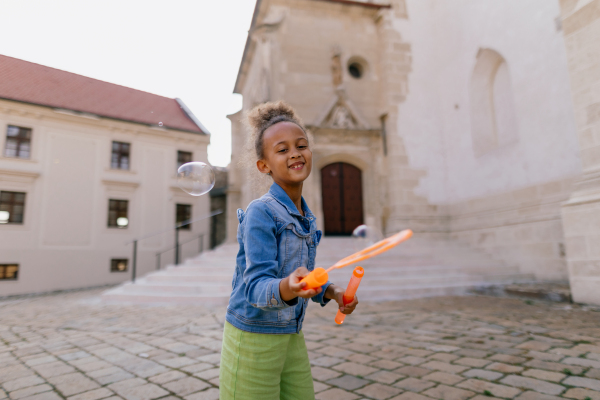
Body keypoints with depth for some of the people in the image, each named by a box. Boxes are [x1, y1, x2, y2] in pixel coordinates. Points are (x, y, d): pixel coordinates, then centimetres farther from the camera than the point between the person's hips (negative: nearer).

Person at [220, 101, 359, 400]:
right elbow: (256, 286, -24)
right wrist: (286, 288, -44)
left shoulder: (308, 218, 5)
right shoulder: (260, 213, -18)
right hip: (253, 338, -6)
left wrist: (330, 292, 0)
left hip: (292, 337, 7)